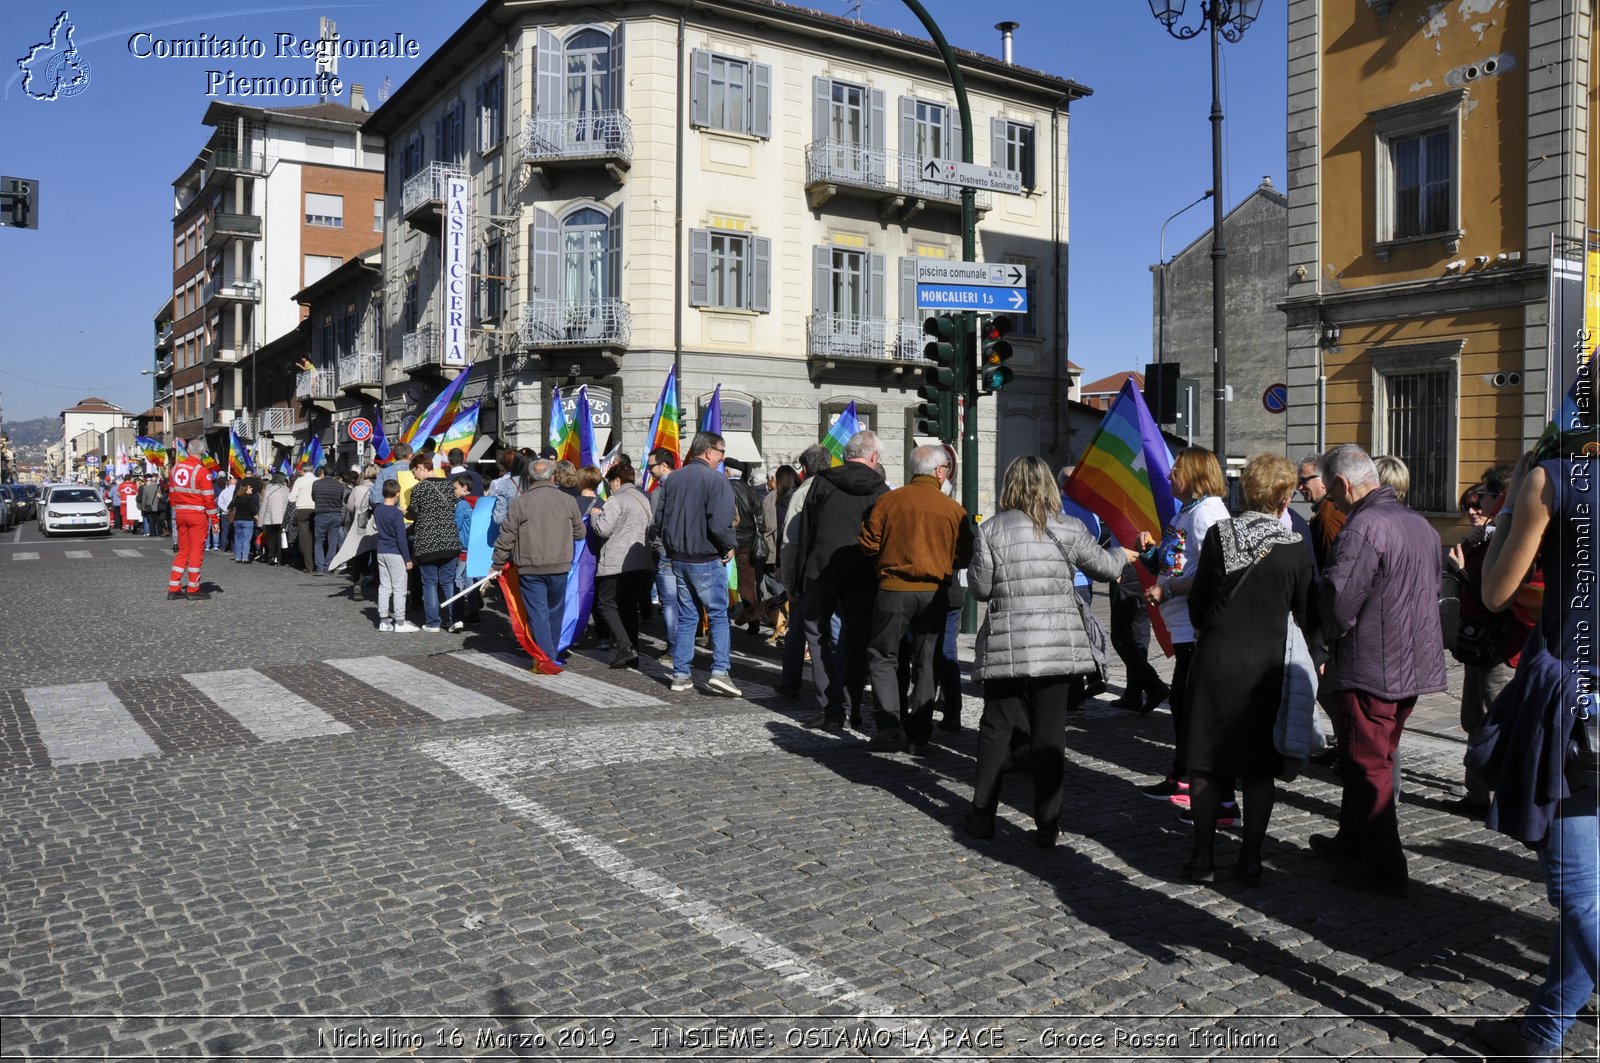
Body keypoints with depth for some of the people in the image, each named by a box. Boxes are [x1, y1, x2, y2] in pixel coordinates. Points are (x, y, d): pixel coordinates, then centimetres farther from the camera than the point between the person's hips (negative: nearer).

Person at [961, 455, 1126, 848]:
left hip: (1005, 646, -1)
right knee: (1050, 731, 6)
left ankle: (982, 816, 14)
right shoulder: (1069, 529, -1)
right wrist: (1123, 554, 31)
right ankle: (1047, 824, 10)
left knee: (996, 727, 10)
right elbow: (1105, 568, 9)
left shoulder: (991, 529, -5)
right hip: (1057, 644, 1)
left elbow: (979, 588, -3)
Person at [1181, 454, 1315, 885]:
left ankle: (1202, 858, 11)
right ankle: (1250, 860, 14)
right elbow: (1305, 617, 2)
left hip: (1216, 660, 0)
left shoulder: (1217, 535, -4)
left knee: (1206, 761, 8)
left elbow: (1197, 600, 3)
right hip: (1266, 666, 0)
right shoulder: (1296, 550, -6)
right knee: (1258, 767, 9)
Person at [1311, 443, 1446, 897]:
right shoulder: (1420, 523, 11)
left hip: (1369, 669, -9)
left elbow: (1337, 603, -25)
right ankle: (1352, 841, 33)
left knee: (1366, 767, 1)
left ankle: (1385, 868, 7)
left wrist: (1332, 637, -5)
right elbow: (1433, 590, 20)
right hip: (1414, 666, 9)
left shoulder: (1364, 526, -20)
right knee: (1375, 760, 20)